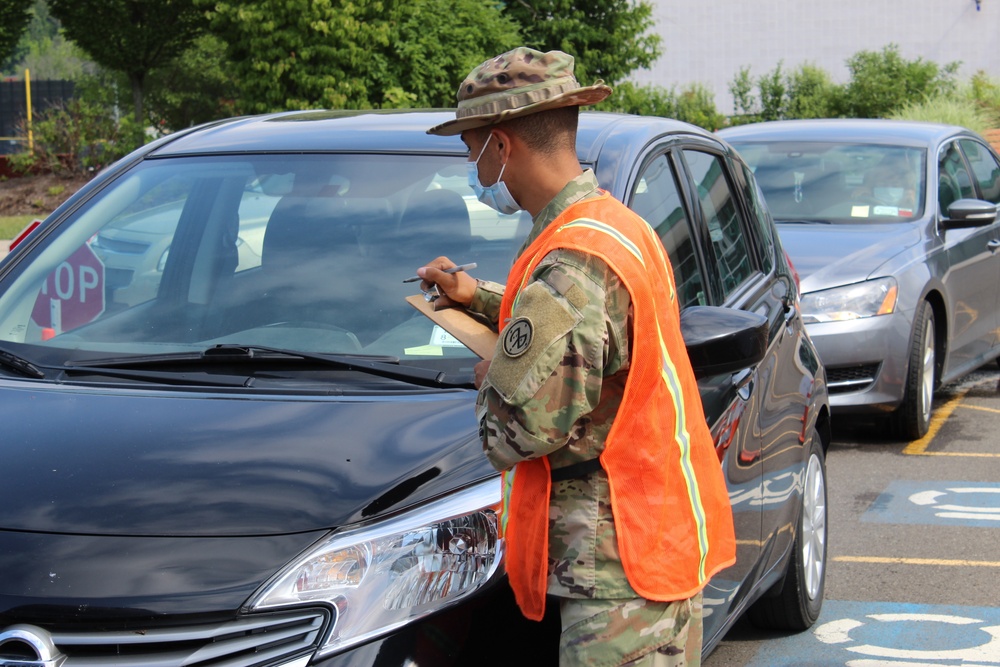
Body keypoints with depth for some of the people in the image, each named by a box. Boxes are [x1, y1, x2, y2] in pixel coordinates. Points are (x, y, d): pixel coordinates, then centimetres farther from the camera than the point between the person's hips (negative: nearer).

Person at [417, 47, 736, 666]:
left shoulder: (569, 264, -22)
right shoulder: (619, 223, 10)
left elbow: (521, 430, -22)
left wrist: (488, 383, 0)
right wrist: (480, 296, 26)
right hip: (667, 527, 10)